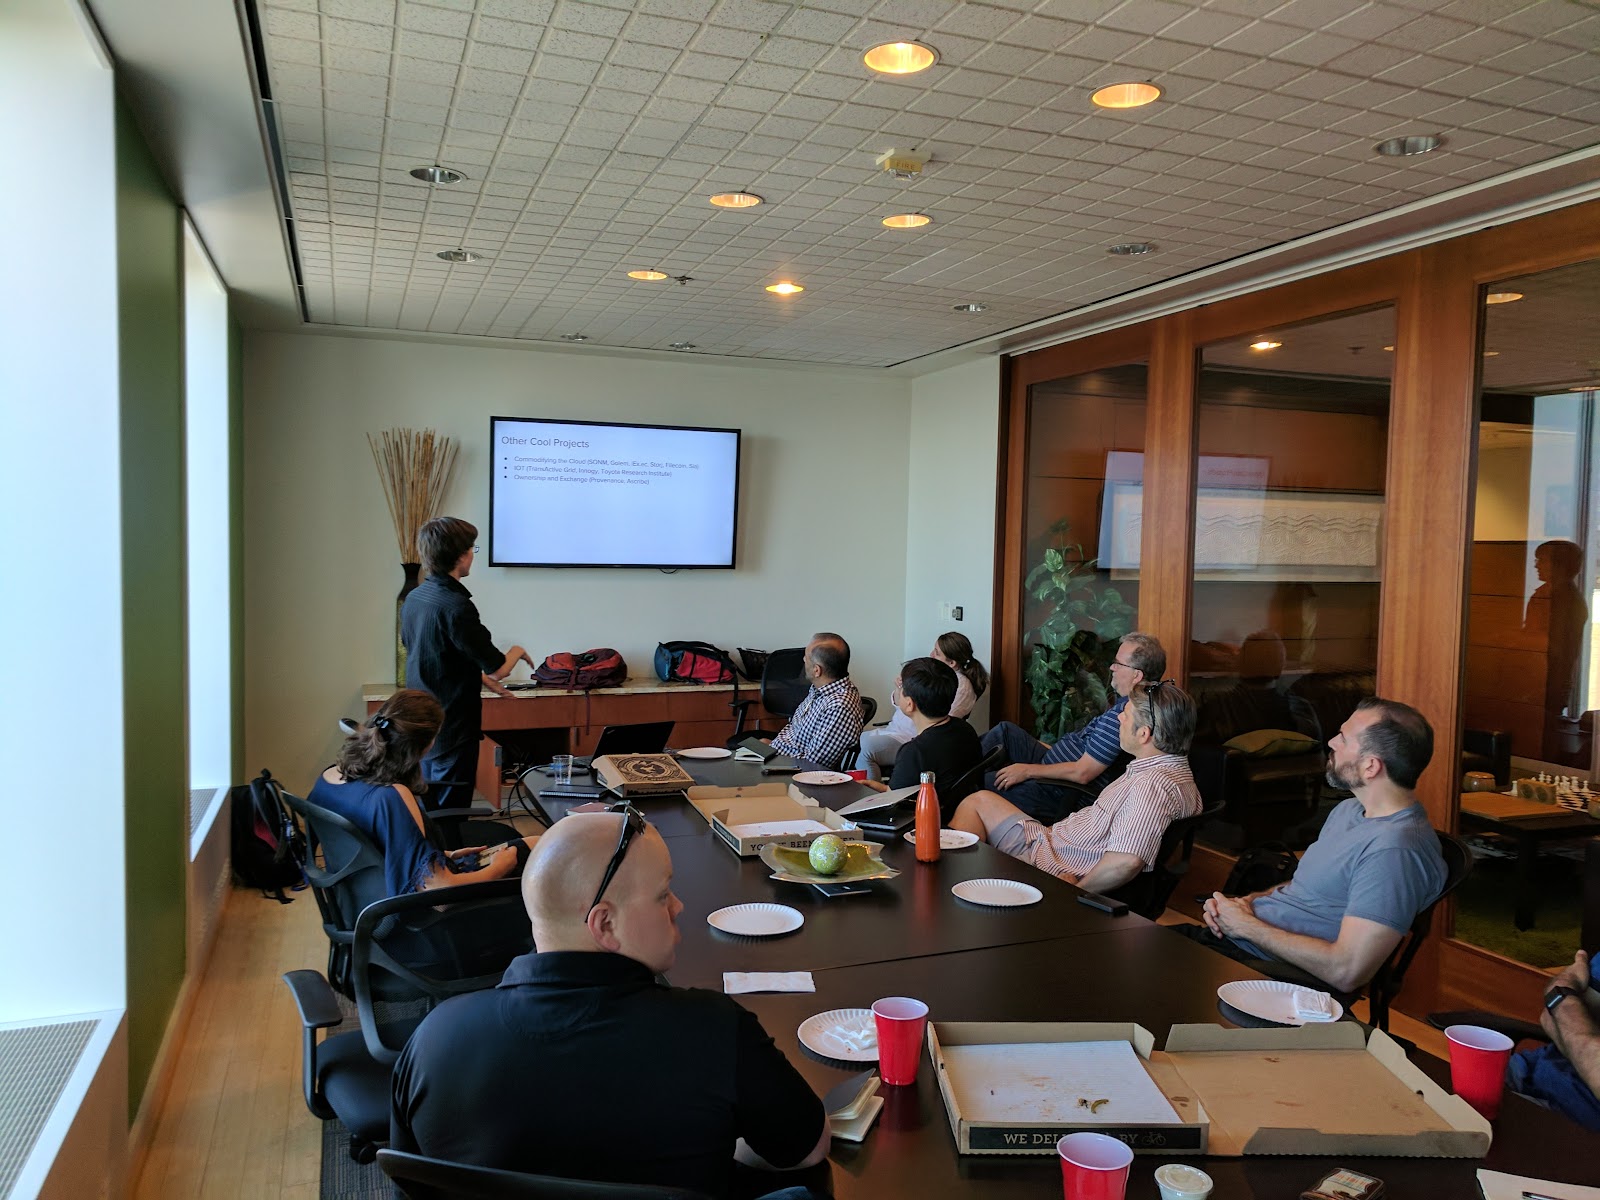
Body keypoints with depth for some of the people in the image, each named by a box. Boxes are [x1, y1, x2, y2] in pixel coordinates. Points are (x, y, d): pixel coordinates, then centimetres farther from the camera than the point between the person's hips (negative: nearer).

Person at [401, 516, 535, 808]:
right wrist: (517, 652, 3)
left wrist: (480, 678, 22)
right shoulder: (456, 606, -22)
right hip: (451, 728, -8)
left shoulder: (413, 599, 4)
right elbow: (497, 668, -18)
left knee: (426, 811, 18)